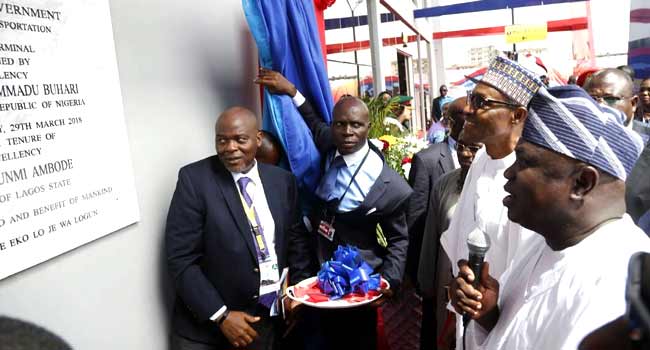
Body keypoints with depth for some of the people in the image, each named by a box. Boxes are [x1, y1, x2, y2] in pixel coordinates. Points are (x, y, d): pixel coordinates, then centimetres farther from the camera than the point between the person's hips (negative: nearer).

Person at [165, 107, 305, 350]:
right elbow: (181, 259, -14)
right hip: (205, 323, -3)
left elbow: (296, 240, 8)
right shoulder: (194, 178, -12)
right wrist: (221, 315, -16)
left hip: (267, 318, 4)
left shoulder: (282, 180, 0)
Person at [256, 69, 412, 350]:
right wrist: (291, 91, 7)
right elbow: (316, 125, 16)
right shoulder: (329, 146, -8)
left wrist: (388, 281, -20)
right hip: (313, 276, 5)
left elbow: (399, 240, -7)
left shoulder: (390, 187, -21)